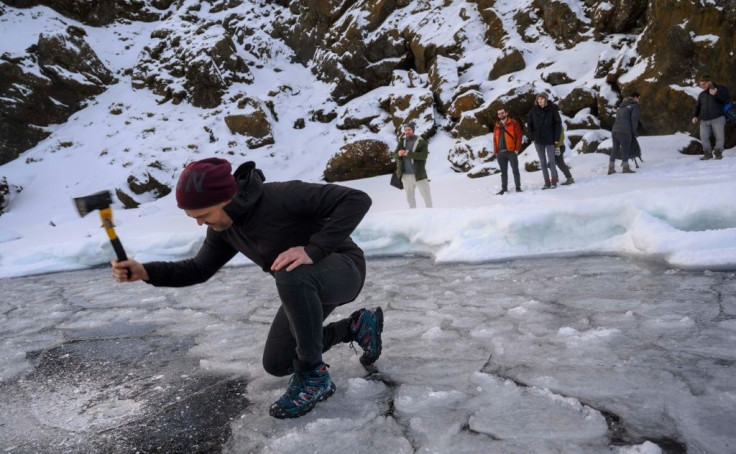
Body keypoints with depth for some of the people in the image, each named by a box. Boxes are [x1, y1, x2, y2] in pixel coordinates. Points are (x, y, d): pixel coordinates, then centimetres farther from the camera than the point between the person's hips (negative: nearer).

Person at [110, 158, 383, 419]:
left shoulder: (283, 196, -31)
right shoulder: (224, 226, -6)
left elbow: (357, 200, -34)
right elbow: (198, 270, 6)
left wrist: (314, 249, -42)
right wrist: (145, 271, -10)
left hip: (343, 269, -8)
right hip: (305, 287, 8)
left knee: (291, 277, -40)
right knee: (276, 363, 6)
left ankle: (313, 376, -19)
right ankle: (358, 326, 21)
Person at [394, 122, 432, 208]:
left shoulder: (421, 142, -6)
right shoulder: (402, 141, 8)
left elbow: (424, 155, -20)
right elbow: (395, 156, 6)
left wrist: (409, 154, -28)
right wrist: (398, 154, -18)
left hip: (418, 174, -4)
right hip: (406, 175, 4)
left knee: (426, 195, 3)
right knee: (410, 197, 13)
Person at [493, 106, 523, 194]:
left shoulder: (513, 123, 1)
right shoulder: (497, 126, 15)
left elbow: (519, 136, -4)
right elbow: (495, 139, 17)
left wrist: (517, 149, -11)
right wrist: (495, 151, 7)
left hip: (511, 151, -5)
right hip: (500, 153, 5)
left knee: (515, 170, -2)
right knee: (503, 172, 10)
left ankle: (518, 187, 4)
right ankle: (504, 189, 16)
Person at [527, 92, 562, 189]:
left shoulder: (552, 109, -7)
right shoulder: (534, 110, 0)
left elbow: (558, 123, -6)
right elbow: (529, 123, 11)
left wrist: (556, 138, -10)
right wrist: (532, 136, 3)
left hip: (549, 140, -3)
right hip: (538, 141, 3)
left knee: (551, 161, -2)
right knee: (543, 162, 7)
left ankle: (554, 181, 10)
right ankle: (547, 182, 14)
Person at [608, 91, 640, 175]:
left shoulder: (622, 105, 23)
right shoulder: (635, 106, 2)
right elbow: (634, 120, -8)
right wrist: (634, 132, 2)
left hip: (615, 130, 7)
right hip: (624, 131, -7)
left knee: (614, 149, 11)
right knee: (625, 149, 0)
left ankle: (611, 168, 13)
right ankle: (626, 168, 1)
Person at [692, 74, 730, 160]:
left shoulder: (720, 89, 2)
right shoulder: (701, 94, 19)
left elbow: (727, 97, -13)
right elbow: (697, 106, 22)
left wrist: (716, 94, -28)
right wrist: (695, 116, 6)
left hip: (717, 118, -4)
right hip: (704, 120, 4)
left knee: (720, 137, -3)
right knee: (703, 137, -4)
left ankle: (718, 152, 14)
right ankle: (708, 153, 10)